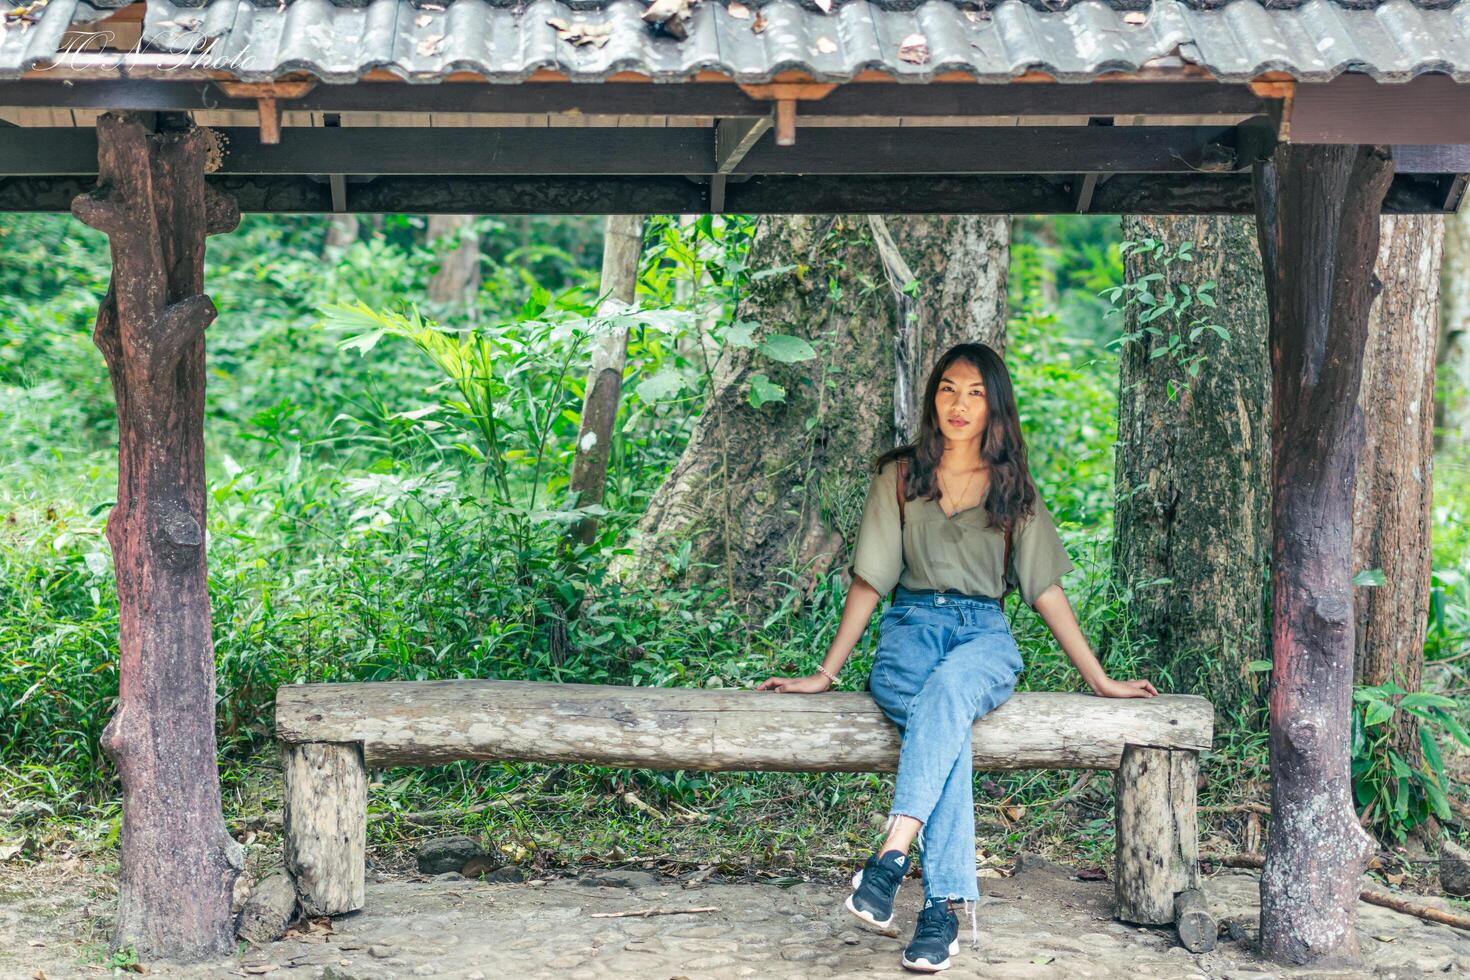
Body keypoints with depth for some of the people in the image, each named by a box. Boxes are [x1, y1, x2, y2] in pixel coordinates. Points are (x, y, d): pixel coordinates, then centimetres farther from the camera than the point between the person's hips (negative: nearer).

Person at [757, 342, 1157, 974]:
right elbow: (869, 580, 12)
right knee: (948, 726, -36)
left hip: (984, 636, 0)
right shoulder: (900, 476, 13)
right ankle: (946, 904, -45)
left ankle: (892, 854, -52)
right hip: (911, 627, 0)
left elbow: (1045, 590, 14)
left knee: (947, 690, -39)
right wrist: (825, 675, 6)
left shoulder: (1013, 489, 16)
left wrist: (1101, 682, 10)